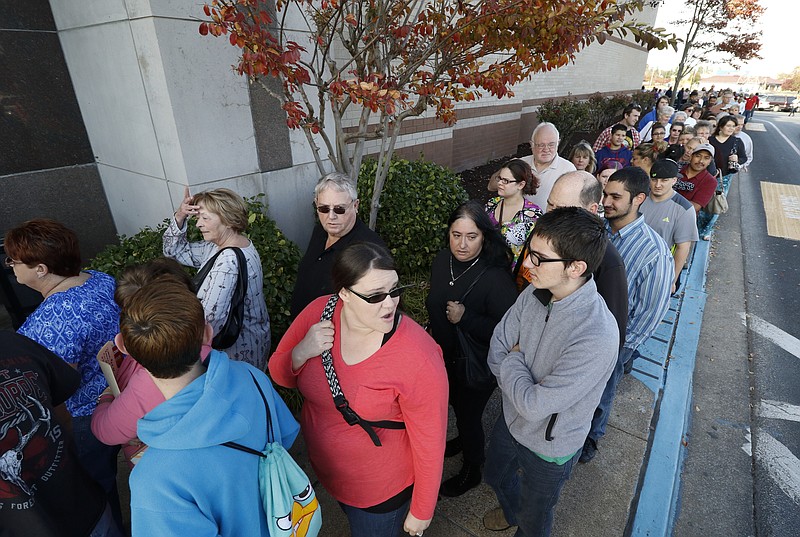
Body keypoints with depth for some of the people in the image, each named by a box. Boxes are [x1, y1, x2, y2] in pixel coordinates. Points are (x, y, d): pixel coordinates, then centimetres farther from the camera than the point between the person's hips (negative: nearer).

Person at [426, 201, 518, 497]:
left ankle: (472, 470, 42)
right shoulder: (442, 260, -9)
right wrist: (433, 330, 18)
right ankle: (463, 440, 59)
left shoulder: (496, 278, -31)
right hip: (445, 355, 6)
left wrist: (465, 318, -36)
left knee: (468, 415, 14)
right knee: (456, 403, 28)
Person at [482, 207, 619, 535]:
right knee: (495, 475, 34)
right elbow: (496, 351, -8)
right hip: (511, 420, 6)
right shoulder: (534, 293, -17)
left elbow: (533, 406, -32)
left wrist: (512, 360, -19)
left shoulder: (598, 336, -38)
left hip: (549, 447, -6)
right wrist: (519, 372, -24)